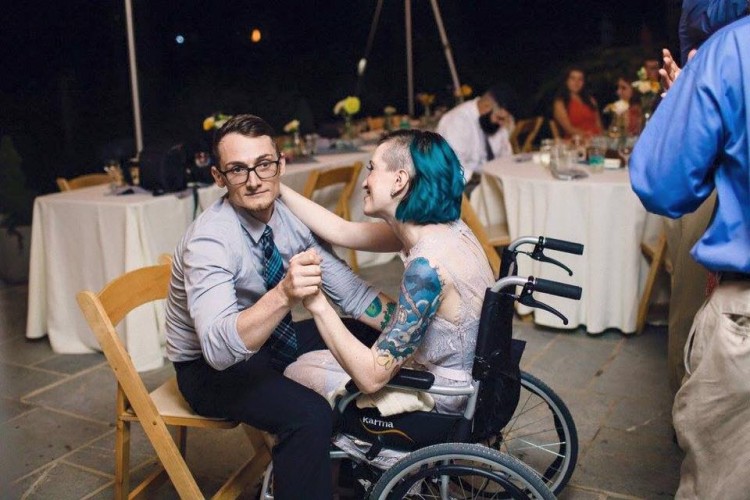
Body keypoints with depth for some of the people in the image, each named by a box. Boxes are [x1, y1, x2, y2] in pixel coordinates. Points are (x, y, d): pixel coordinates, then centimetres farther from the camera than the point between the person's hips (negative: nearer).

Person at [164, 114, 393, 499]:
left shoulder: (291, 218, -9)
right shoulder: (209, 240, -29)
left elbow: (350, 291, -7)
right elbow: (219, 347, -41)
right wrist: (285, 294, -55)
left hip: (271, 340, 7)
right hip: (210, 367, -7)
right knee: (309, 415, -31)